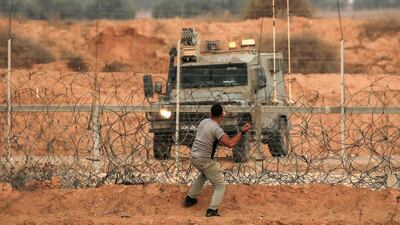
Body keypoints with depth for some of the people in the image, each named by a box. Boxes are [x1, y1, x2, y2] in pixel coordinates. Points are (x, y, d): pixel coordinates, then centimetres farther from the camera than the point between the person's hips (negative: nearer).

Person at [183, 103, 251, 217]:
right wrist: (241, 132, -24)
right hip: (205, 161, -8)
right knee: (220, 186, 3)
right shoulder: (217, 129, -20)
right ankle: (212, 210, -15)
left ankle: (190, 198, 39)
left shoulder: (204, 121, 5)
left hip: (193, 157, 8)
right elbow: (230, 144, -32)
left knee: (204, 173, 38)